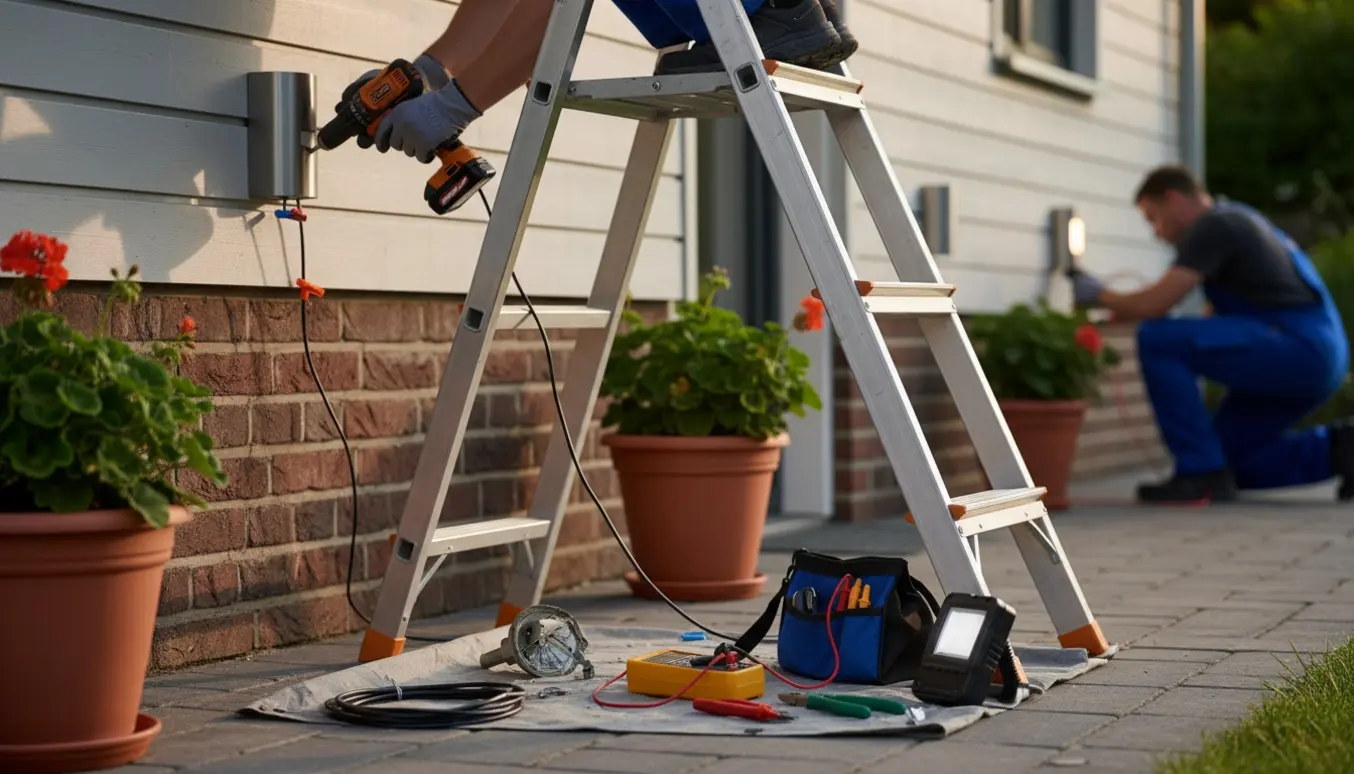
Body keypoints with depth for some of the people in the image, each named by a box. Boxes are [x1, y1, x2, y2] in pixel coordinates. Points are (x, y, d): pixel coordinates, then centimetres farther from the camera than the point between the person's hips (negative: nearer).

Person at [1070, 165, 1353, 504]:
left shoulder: (1213, 227, -9)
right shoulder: (1233, 219, 23)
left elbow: (1153, 305, -16)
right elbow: (1222, 318, 30)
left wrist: (1100, 296, 3)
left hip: (1297, 348, -10)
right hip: (1316, 358, 10)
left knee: (1156, 340, -16)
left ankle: (1201, 475, -11)